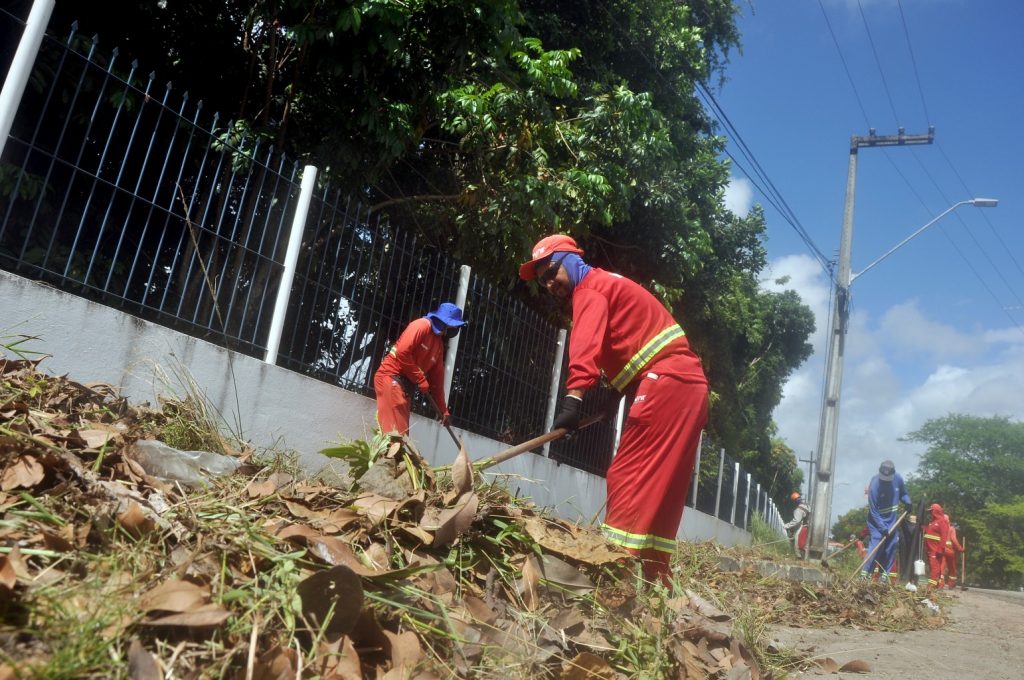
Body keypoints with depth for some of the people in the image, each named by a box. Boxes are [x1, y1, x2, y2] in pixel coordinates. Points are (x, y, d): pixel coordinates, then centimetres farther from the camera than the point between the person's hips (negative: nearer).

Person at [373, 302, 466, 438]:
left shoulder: (439, 344, 18)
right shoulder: (422, 325, -8)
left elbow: (437, 378, 21)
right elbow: (402, 352, -19)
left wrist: (443, 410, 19)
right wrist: (420, 380, -13)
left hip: (405, 385, 9)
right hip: (390, 377, -9)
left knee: (401, 432, 4)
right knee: (395, 431, -18)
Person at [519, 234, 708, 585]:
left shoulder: (591, 287, -3)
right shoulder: (610, 285, 27)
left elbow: (586, 344, -23)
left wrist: (574, 395, -35)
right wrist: (619, 393, 15)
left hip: (664, 381, -10)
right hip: (689, 384, 10)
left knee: (628, 477, -12)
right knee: (661, 486, 9)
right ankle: (654, 577, 11)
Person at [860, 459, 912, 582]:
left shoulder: (898, 479, -9)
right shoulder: (874, 485, -24)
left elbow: (903, 493, 14)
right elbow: (873, 512, -21)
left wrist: (907, 502, -7)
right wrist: (883, 528, -25)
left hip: (892, 520, 6)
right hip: (877, 521, -6)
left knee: (892, 546, 5)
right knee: (876, 543, -17)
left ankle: (885, 576, 14)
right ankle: (864, 573, -16)